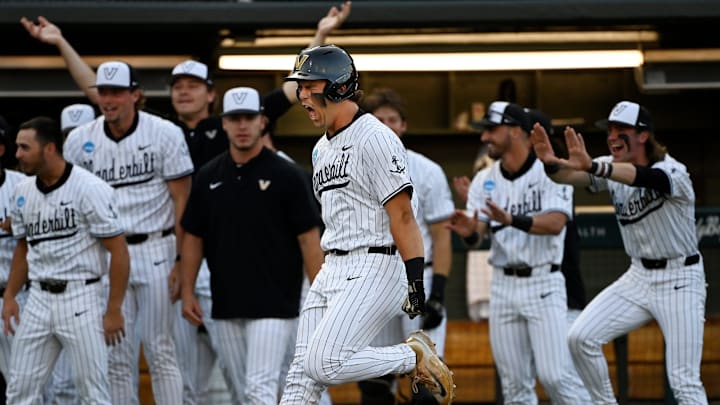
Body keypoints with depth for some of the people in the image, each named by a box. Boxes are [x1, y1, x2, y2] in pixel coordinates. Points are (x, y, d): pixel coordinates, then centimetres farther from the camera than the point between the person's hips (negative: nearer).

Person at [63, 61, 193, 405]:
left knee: (159, 349, -2)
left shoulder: (164, 134, -6)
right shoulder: (79, 141, 3)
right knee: (116, 353, 5)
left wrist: (181, 259, -10)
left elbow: (181, 200, -5)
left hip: (155, 251, -3)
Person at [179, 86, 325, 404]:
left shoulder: (286, 175, -5)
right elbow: (193, 237, 13)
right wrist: (187, 291, 6)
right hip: (225, 306, 5)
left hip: (274, 305, -5)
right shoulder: (208, 177, 7)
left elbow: (309, 238, -6)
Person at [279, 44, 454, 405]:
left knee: (324, 364, -19)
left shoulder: (374, 138, -11)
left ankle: (415, 357, -1)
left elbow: (402, 216, -16)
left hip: (374, 268, -9)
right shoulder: (322, 149, 17)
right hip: (332, 270, 9)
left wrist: (416, 280, -21)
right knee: (302, 373, 3)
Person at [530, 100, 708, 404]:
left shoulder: (673, 171, -20)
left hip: (679, 280, -6)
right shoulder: (610, 168, -2)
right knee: (581, 337, -8)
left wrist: (591, 166, -59)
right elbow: (571, 177, -20)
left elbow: (642, 177, -43)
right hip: (638, 277, 6)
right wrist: (552, 163, -44)